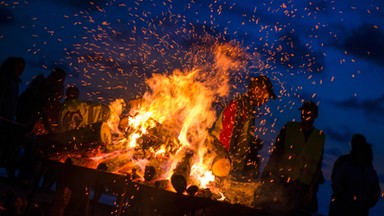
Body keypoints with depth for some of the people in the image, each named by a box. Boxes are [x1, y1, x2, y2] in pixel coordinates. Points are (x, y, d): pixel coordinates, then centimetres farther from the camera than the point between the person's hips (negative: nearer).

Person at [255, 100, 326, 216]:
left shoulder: (320, 137, 10)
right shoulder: (289, 128, 7)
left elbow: (318, 166, 10)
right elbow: (276, 153, 1)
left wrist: (312, 189, 3)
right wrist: (267, 175, -9)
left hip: (302, 187, 1)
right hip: (280, 181, -1)